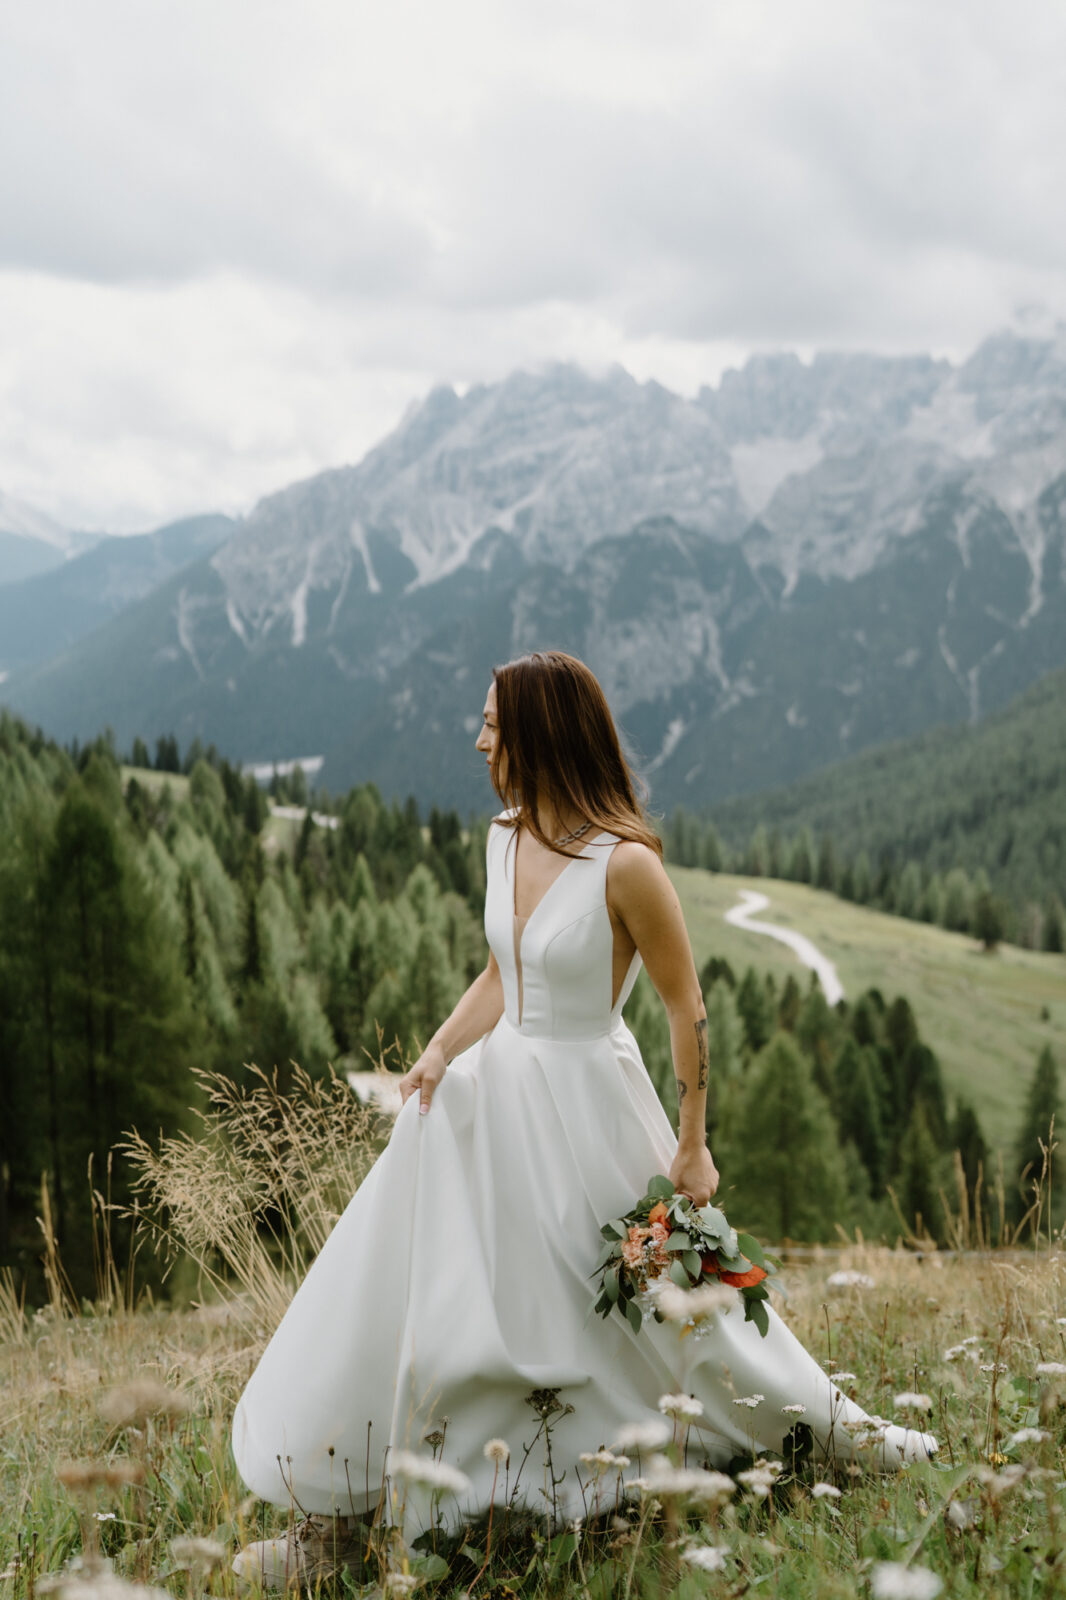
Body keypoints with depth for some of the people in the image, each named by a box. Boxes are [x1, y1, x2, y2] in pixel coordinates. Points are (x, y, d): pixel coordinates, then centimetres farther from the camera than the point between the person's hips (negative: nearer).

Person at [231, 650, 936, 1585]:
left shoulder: (625, 863, -20)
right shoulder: (505, 836, 1)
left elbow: (687, 1007, -13)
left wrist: (692, 1146, -9)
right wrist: (439, 1054, -2)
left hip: (587, 1105, -6)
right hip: (492, 1097, 7)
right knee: (400, 1293, 5)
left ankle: (829, 1424, 33)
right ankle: (333, 1513, 15)